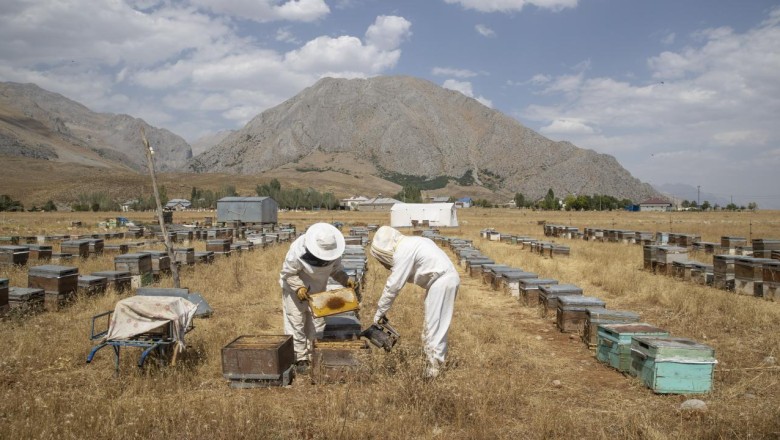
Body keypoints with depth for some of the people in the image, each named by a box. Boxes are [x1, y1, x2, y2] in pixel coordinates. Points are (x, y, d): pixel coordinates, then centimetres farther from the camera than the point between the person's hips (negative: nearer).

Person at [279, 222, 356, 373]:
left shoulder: (333, 251, -20)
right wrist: (299, 287, -34)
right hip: (295, 290, -5)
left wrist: (346, 280, -22)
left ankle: (314, 356, 22)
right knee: (296, 323, -1)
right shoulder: (298, 251, -34)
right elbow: (288, 273, -21)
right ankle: (300, 359, 9)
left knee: (317, 323, 9)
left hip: (317, 290, 5)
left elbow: (336, 269, -4)